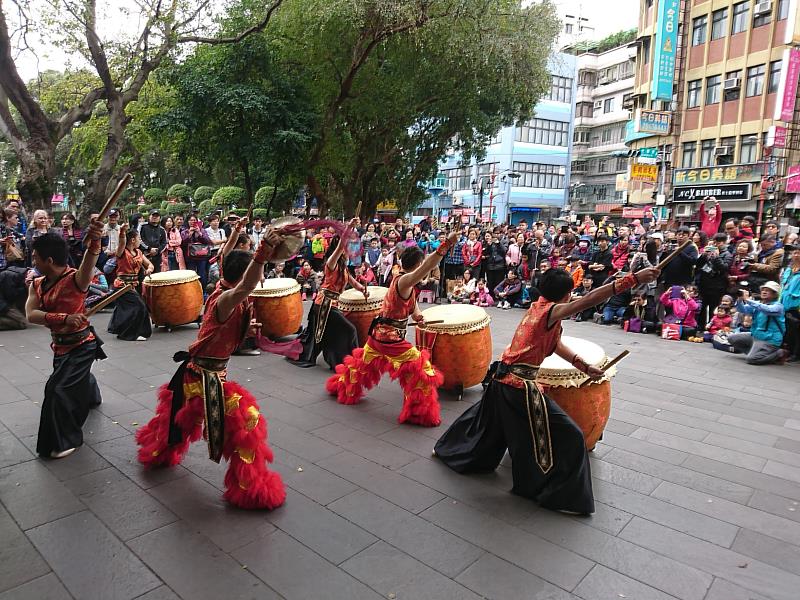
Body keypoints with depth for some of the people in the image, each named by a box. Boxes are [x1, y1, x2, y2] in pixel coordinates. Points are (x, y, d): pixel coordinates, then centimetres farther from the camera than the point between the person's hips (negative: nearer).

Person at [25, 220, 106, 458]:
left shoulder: (75, 278, -23)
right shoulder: (38, 284, -3)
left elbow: (89, 262, -47)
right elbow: (31, 314, -18)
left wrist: (94, 241, -69)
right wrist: (65, 318, -36)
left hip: (81, 345, -8)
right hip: (59, 345, 8)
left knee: (58, 388, -13)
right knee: (77, 377, 32)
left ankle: (64, 440, 6)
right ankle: (92, 398, 66)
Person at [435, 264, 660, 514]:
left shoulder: (537, 307, 11)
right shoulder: (550, 311, -16)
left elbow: (555, 344, 17)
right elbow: (589, 299, -30)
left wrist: (585, 367, 12)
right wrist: (634, 278, -32)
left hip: (501, 378, 9)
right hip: (520, 386, -9)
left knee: (489, 420, 32)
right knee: (568, 436, 2)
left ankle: (448, 449, 51)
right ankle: (563, 497, 12)